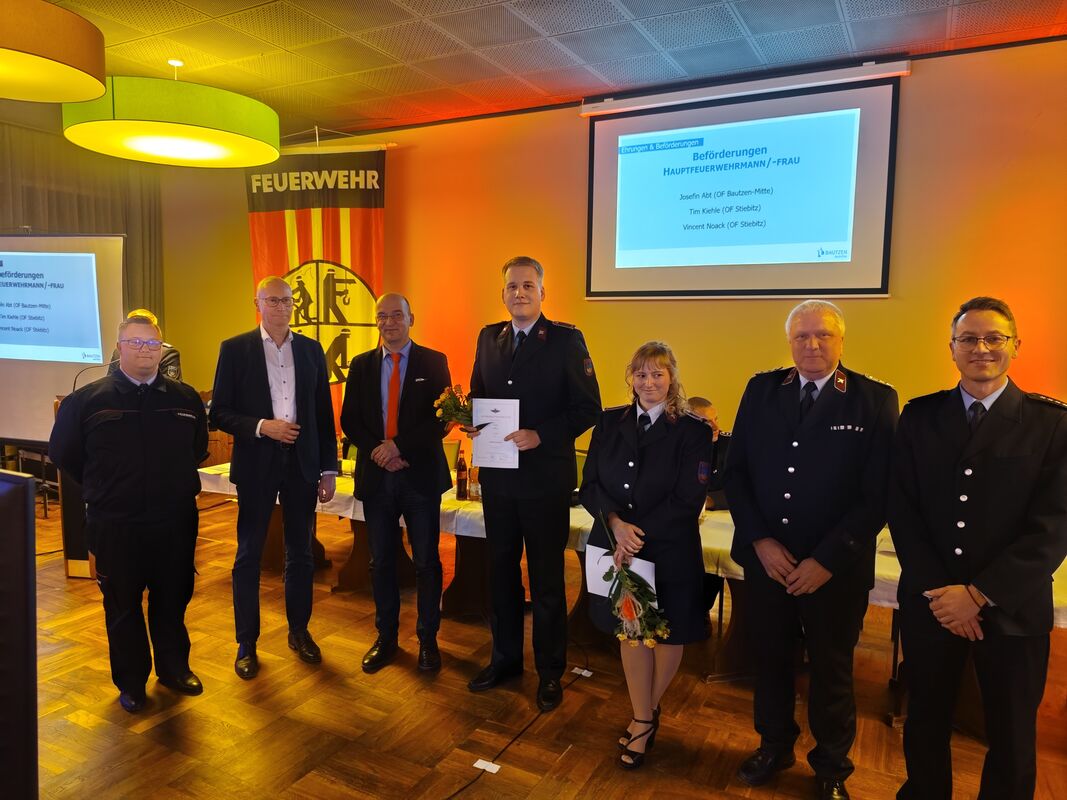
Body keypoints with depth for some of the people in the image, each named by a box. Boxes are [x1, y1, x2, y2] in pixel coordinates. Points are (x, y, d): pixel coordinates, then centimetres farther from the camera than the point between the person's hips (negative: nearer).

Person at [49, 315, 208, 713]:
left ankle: (174, 668, 32)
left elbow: (198, 449, 17)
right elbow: (62, 453, 9)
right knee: (122, 605, 11)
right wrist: (104, 489, 10)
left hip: (175, 521, 2)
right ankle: (131, 682, 28)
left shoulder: (186, 399, 2)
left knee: (173, 599, 13)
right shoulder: (87, 399, -3)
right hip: (115, 525, -1)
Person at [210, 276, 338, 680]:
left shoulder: (311, 350, 6)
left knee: (300, 552, 12)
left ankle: (299, 631, 29)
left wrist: (329, 468, 5)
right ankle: (247, 643, 21)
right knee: (249, 555, 7)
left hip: (302, 462, 3)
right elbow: (220, 412, -3)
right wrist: (262, 426, -19)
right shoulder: (235, 349, -1)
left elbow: (324, 413, 7)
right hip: (256, 463, -2)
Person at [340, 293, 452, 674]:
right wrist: (376, 450, -11)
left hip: (421, 474, -2)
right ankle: (386, 637, 27)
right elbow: (349, 420, 6)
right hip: (375, 475, 3)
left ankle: (427, 640, 20)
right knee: (381, 562, 11)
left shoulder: (434, 362, 0)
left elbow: (441, 418, -8)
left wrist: (399, 446, -16)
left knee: (426, 562, 5)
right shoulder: (361, 365, 9)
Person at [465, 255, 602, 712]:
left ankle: (550, 673, 26)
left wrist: (540, 435, -22)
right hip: (497, 476, 5)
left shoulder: (566, 340, -8)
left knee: (547, 577, 8)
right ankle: (505, 658, 36)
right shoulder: (489, 337, 8)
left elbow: (587, 409, -11)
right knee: (500, 570, 17)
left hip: (545, 477, -5)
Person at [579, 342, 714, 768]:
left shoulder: (693, 431, -8)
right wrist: (615, 523, -17)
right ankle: (644, 719, 28)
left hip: (669, 553, -2)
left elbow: (688, 501, -13)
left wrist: (639, 536, -18)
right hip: (616, 548, 2)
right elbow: (590, 485, 1)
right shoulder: (609, 423, 3)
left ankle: (646, 712, 37)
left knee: (668, 634, 11)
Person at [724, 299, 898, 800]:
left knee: (831, 669, 16)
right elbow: (736, 471, 1)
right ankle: (774, 746, 43)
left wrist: (826, 560, -14)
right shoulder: (761, 390, 1)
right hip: (765, 557, 2)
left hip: (836, 567, -2)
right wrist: (759, 541, -9)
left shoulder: (875, 400, -7)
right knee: (770, 659, 18)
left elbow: (877, 495, -10)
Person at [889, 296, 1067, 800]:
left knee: (1011, 736, 16)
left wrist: (978, 594, -15)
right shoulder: (919, 416, 2)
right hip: (928, 602, 2)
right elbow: (900, 508, -2)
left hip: (1012, 607, -1)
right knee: (925, 720, 17)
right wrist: (937, 589, -11)